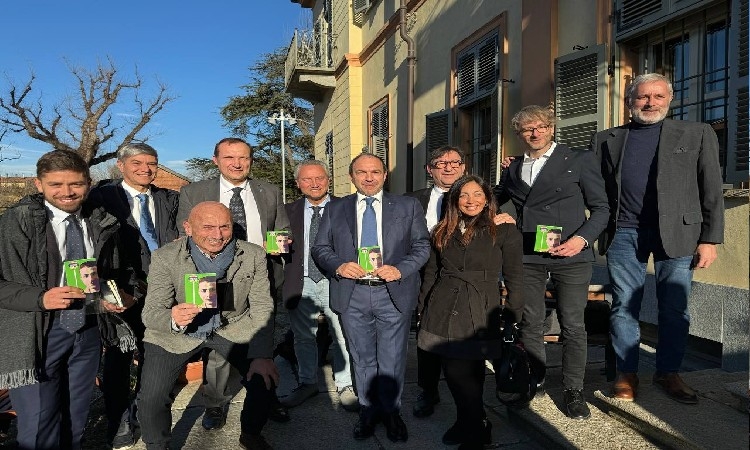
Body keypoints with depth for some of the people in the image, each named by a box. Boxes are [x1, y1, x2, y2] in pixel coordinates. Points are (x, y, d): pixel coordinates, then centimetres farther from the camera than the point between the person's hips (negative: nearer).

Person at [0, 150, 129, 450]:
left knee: (76, 421, 19)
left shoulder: (103, 223, 1)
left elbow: (115, 273, 14)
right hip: (37, 335, -4)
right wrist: (40, 298, -24)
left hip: (89, 332, 4)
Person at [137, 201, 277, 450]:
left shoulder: (253, 255, -15)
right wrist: (173, 319, -45)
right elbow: (150, 313, -20)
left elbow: (262, 308, -11)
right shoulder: (165, 258, -18)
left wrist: (262, 355, -23)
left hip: (233, 327, 1)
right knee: (151, 398, -9)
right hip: (176, 332, -1)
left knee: (264, 377, -10)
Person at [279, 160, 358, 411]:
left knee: (342, 337, 6)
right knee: (303, 338, 15)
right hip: (301, 285, 2)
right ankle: (307, 383, 33)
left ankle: (345, 386, 23)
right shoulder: (289, 211, 8)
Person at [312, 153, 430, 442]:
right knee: (362, 358, 14)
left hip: (393, 293, -1)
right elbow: (320, 248, 7)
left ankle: (391, 411, 28)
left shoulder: (408, 207, 6)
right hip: (351, 295, 1)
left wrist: (400, 269, -14)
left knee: (392, 359, 7)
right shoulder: (335, 210, 9)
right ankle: (368, 409, 32)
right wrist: (338, 266, -13)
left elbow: (422, 245, 2)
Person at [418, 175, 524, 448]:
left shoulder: (504, 231, 0)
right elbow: (431, 272, 15)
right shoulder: (443, 232, 12)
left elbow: (514, 277, 1)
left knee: (463, 374, -3)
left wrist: (513, 318, -1)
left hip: (479, 315, -4)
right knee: (454, 372, 8)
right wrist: (423, 309, 13)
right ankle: (468, 424, 33)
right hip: (443, 311, 4)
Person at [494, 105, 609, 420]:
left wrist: (582, 238, -14)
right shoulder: (513, 170, 14)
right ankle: (534, 382, 24)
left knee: (573, 325, 1)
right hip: (526, 256, 3)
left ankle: (573, 391, 15)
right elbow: (491, 201, 29)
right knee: (530, 323, 8)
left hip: (571, 255, -3)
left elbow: (601, 209, 1)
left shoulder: (580, 160, 4)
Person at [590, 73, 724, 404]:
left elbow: (711, 191, 4)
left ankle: (668, 373, 22)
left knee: (674, 308, 6)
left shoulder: (697, 134, 7)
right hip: (623, 233, 1)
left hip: (677, 232, 0)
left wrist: (710, 239, -2)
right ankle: (626, 374, 18)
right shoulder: (606, 140, 11)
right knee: (624, 306, 6)